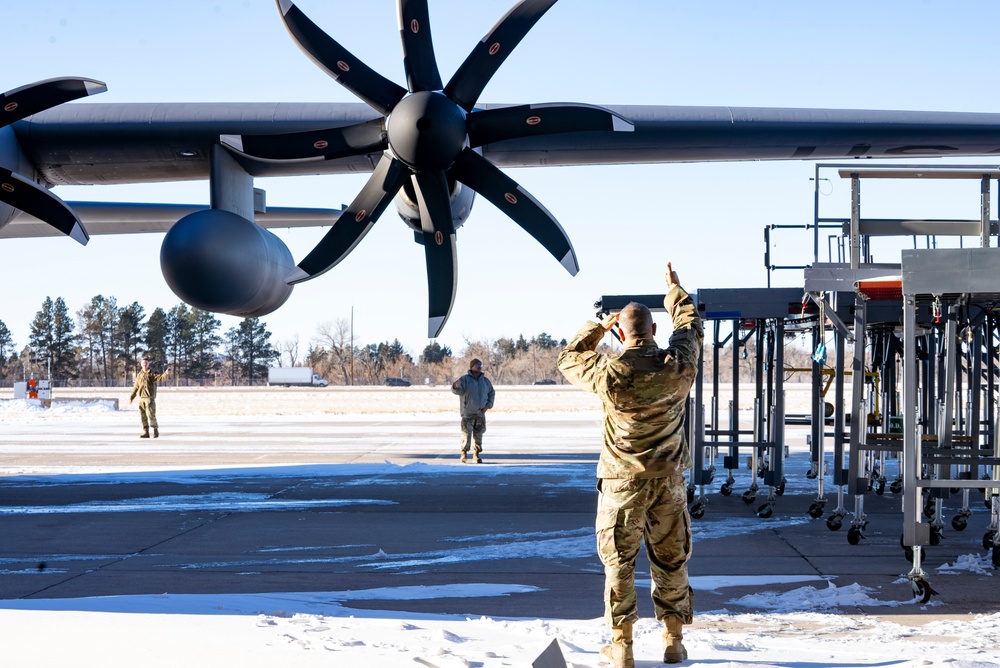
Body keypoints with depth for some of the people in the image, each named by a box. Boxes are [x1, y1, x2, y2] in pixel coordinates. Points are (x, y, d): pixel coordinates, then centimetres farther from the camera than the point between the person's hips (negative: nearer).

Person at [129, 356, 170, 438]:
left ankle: (156, 429, 4)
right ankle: (146, 432, 9)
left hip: (150, 398, -5)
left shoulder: (152, 373, 0)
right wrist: (131, 397, 22)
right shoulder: (139, 375, 15)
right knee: (143, 415, 4)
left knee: (150, 414, -13)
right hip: (141, 398, 5)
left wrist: (166, 373, -35)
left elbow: (160, 378, -16)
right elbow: (136, 387, 22)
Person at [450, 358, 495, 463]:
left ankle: (477, 455, 11)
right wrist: (456, 386, -42)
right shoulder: (465, 379, -4)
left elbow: (491, 393, 21)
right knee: (466, 434, -10)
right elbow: (457, 391, -18)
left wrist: (488, 405, 6)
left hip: (480, 414, 4)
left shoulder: (485, 380, 11)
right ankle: (464, 455, -5)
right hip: (468, 413, -4)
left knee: (478, 435, 5)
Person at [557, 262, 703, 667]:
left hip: (621, 481, -2)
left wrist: (599, 327, 14)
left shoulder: (609, 374, -16)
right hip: (669, 480, 2)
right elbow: (690, 328, 12)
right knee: (671, 560, 12)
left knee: (619, 562, 7)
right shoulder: (678, 367, -10)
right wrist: (675, 289, 27)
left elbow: (568, 360, 5)